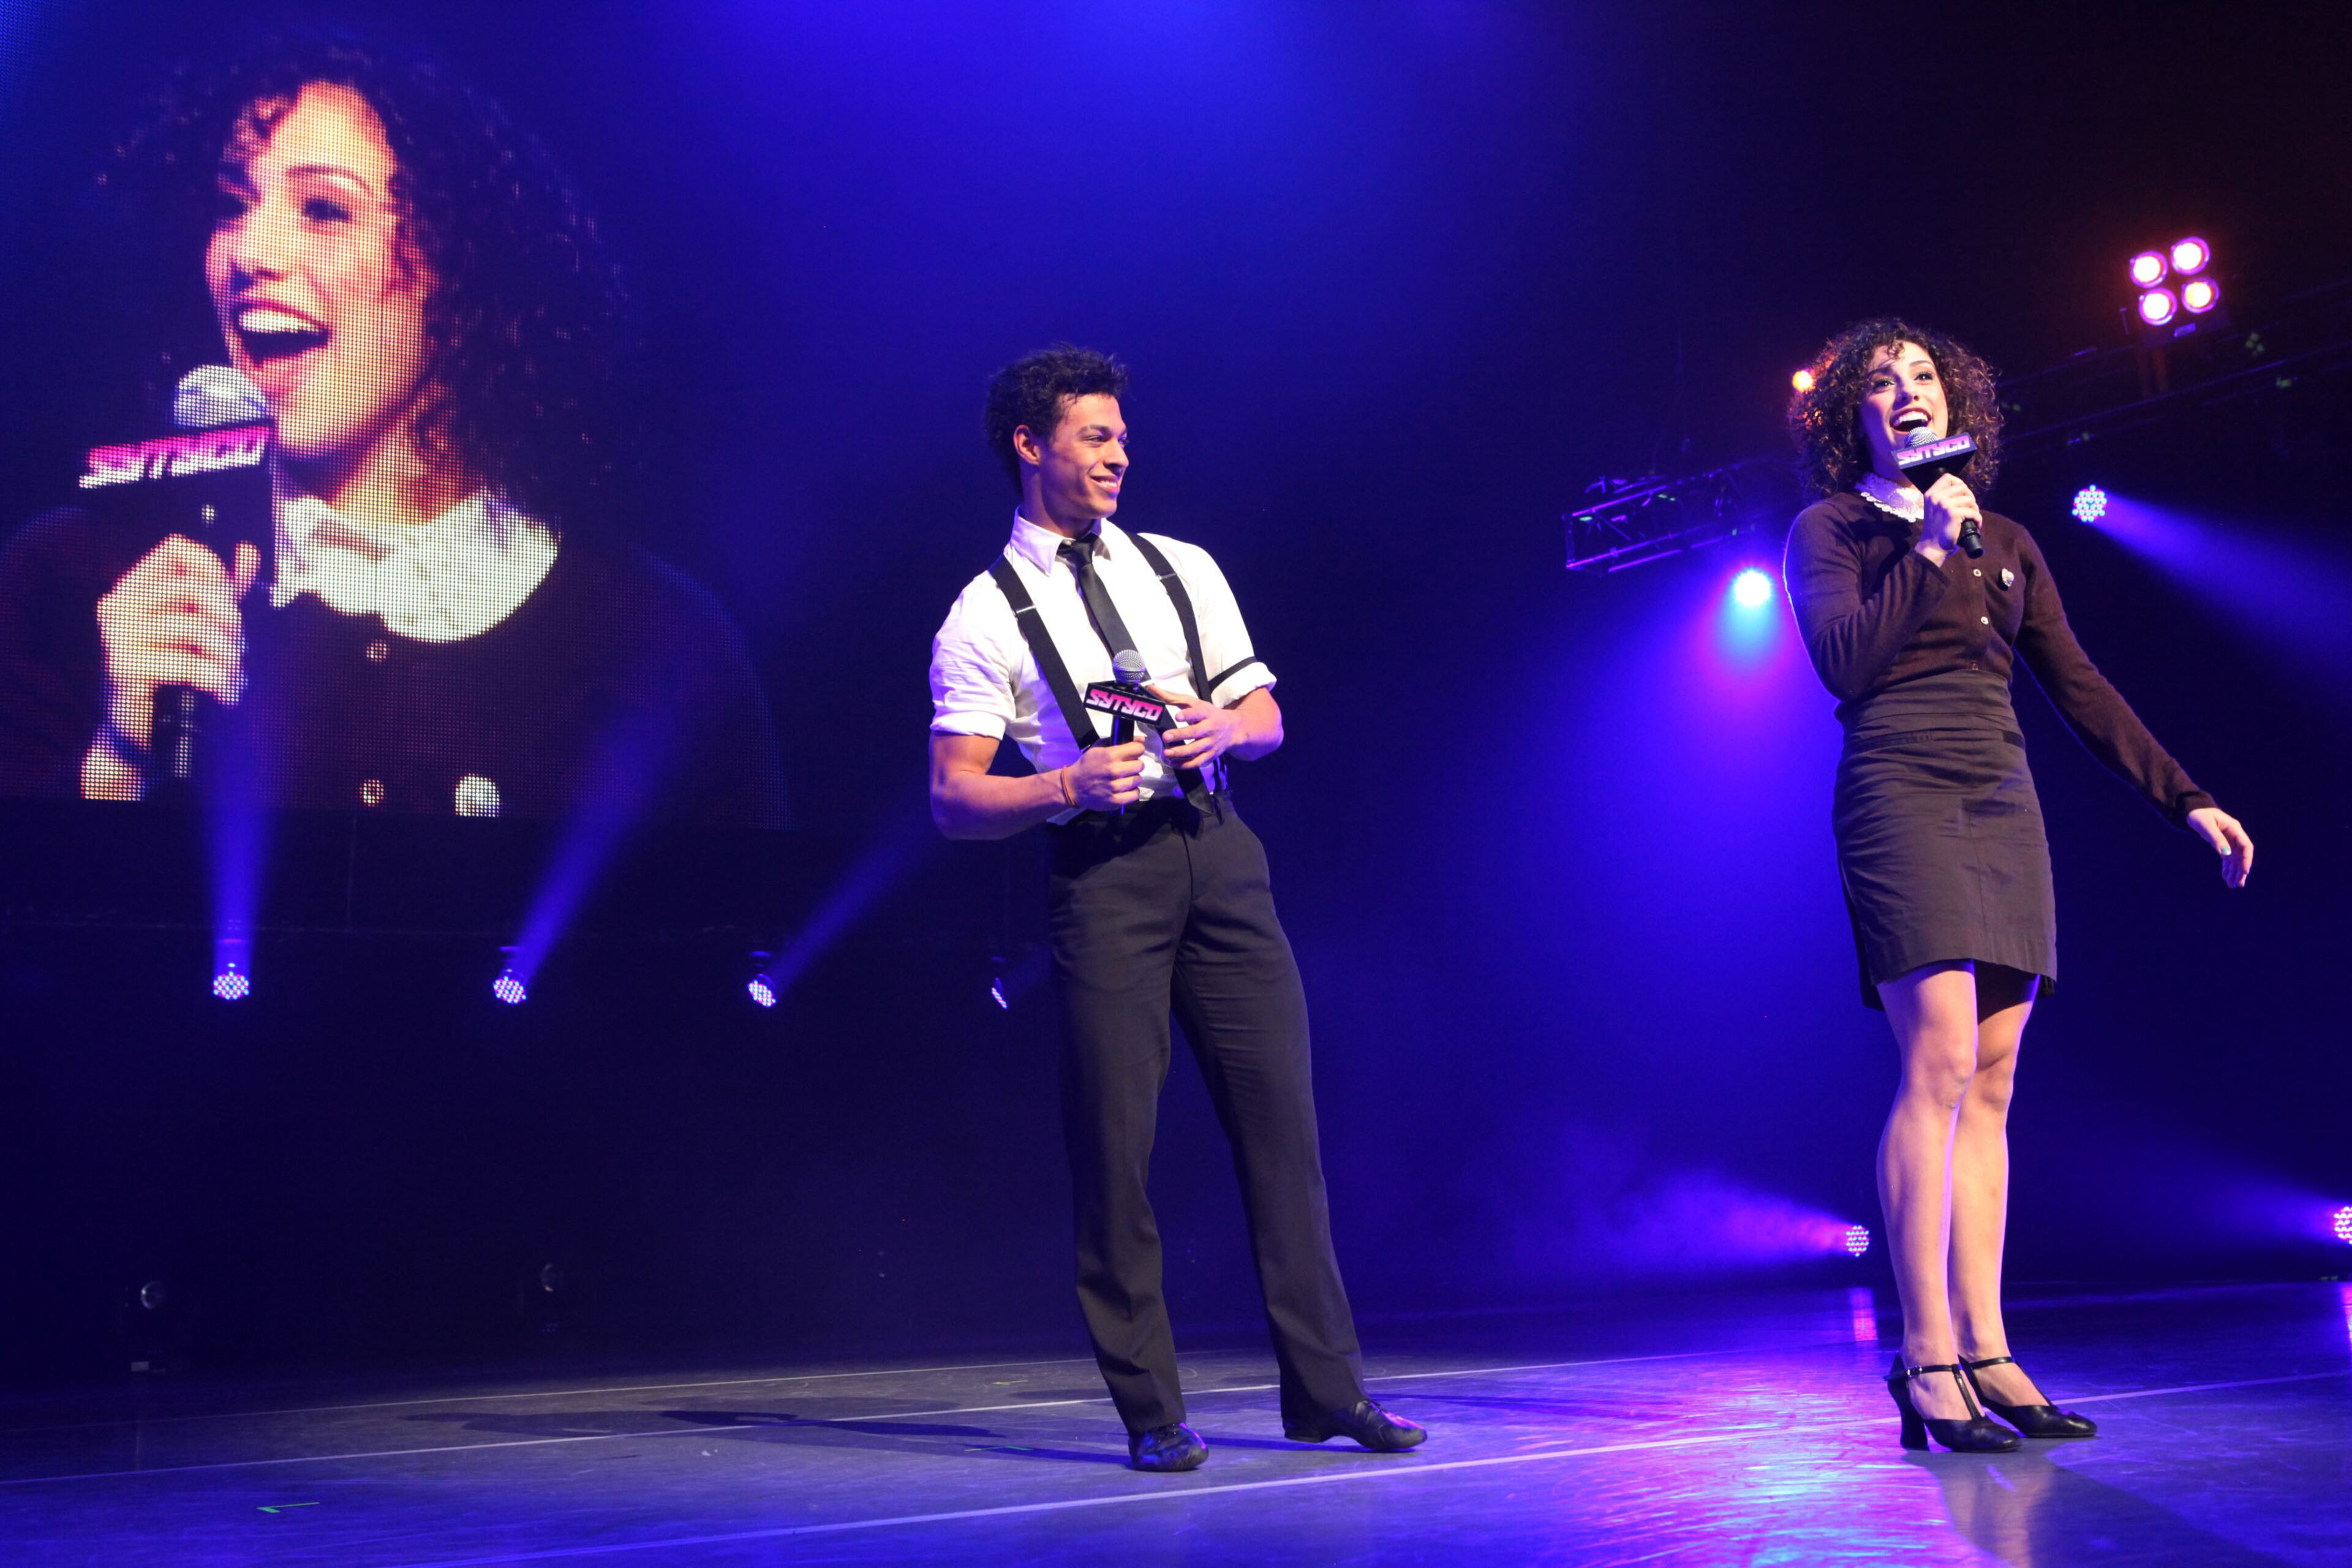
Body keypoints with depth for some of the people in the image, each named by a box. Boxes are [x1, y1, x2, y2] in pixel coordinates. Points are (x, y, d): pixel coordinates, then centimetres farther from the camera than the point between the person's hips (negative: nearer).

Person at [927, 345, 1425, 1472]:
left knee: (1280, 1116, 2)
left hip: (1216, 850, 4)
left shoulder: (1183, 569, 16)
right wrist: (1072, 785, -19)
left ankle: (1326, 1389, 11)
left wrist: (1221, 727, -5)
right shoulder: (983, 618, 2)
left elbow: (1266, 715, 18)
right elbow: (954, 800, -4)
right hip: (1101, 872, -4)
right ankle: (1151, 1413, 8)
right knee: (1115, 1140, -3)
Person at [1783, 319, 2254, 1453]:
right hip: (1902, 798, -5)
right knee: (1941, 1062, -18)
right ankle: (1927, 1360, -17)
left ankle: (1984, 1352, 2)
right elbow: (1843, 662, -9)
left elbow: (2081, 689, 17)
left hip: (2002, 809, 5)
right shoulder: (1831, 531, 6)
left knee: (1990, 1081, 1)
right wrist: (1928, 549, -8)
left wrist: (2185, 798, 12)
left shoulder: (2004, 543, 19)